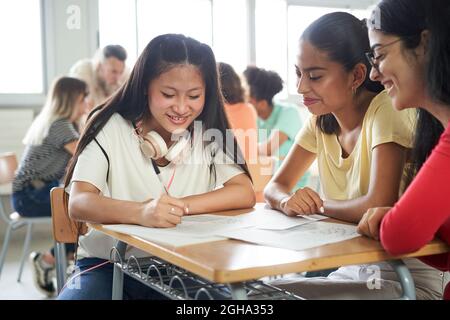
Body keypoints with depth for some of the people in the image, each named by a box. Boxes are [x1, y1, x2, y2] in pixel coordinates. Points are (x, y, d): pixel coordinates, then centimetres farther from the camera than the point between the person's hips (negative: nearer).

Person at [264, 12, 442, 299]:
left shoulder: (386, 109, -18)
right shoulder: (322, 119, 2)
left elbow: (378, 205, -28)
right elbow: (275, 187, 7)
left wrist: (318, 205, -11)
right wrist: (289, 201, -16)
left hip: (408, 276, -6)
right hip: (353, 270, 6)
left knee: (275, 293, -19)